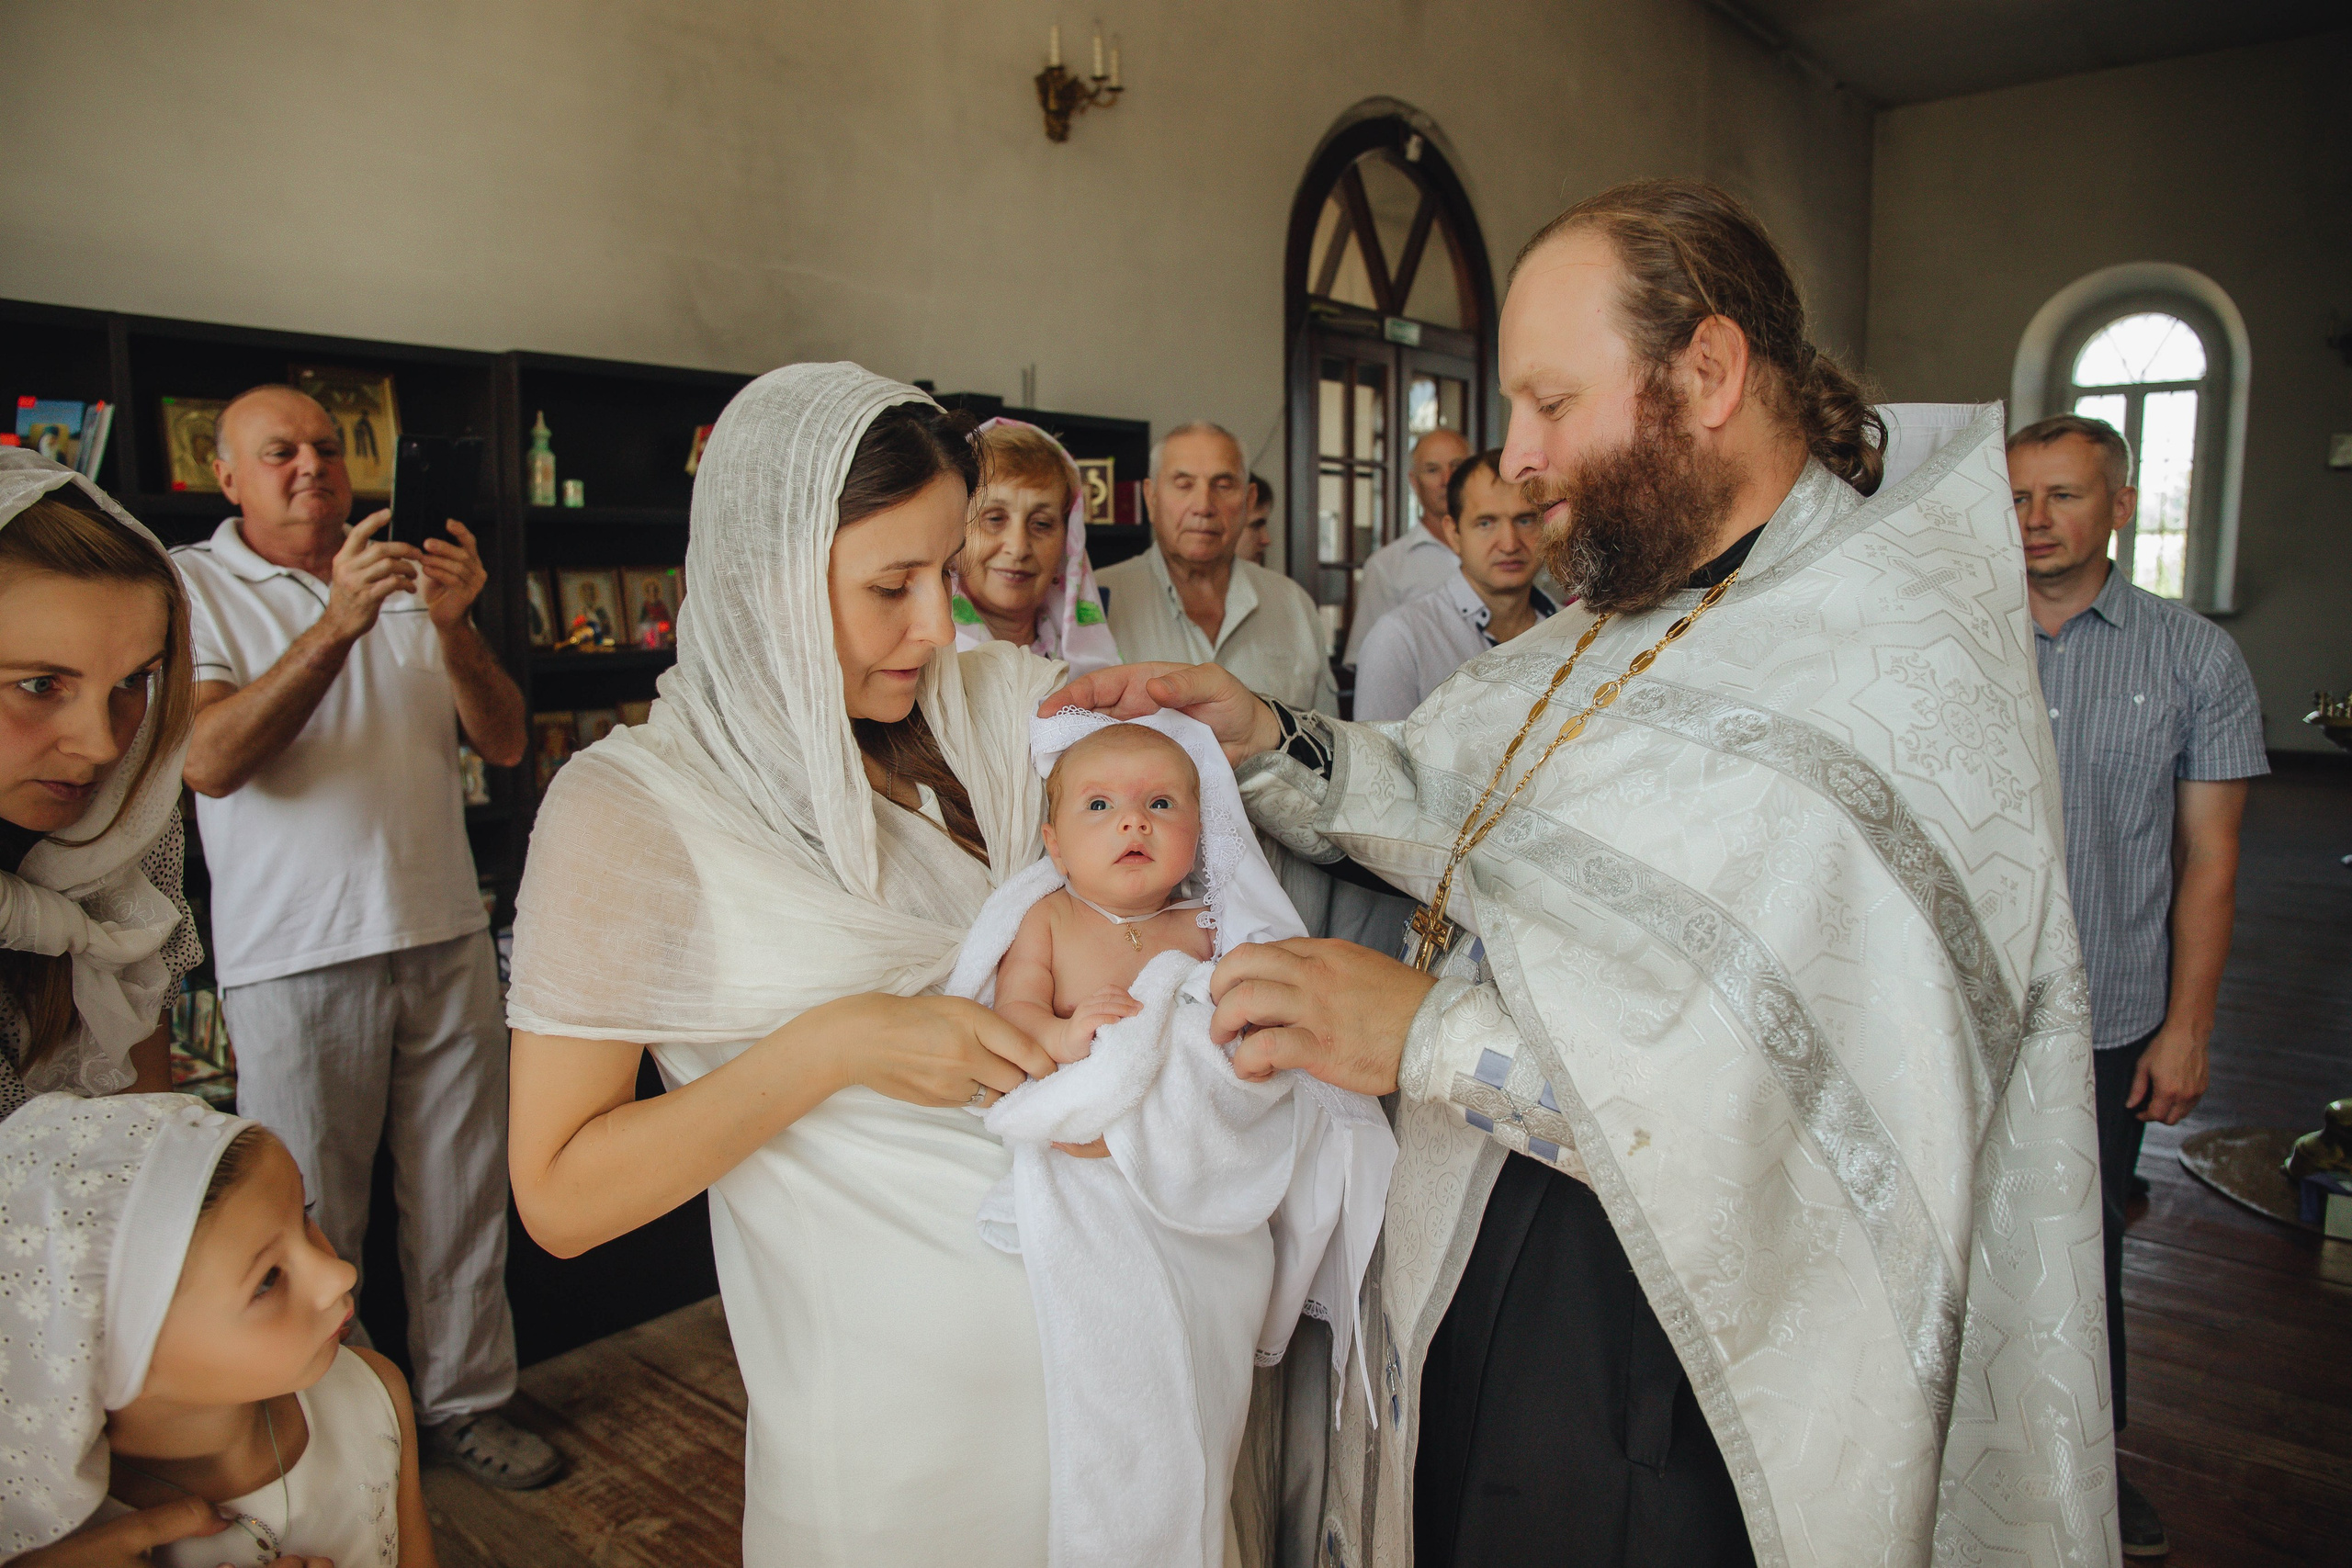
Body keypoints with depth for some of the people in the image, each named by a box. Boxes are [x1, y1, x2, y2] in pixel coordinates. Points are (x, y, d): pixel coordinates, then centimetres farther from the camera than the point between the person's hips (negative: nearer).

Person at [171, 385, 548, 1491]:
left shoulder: (409, 575, 11)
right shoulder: (188, 587, -1)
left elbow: (504, 743, 3)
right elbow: (209, 760, -17)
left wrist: (454, 626, -15)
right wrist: (338, 623, -25)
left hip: (447, 935, 4)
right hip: (295, 955, -4)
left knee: (463, 1196, 11)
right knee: (308, 1230, 7)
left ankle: (465, 1402, 27)